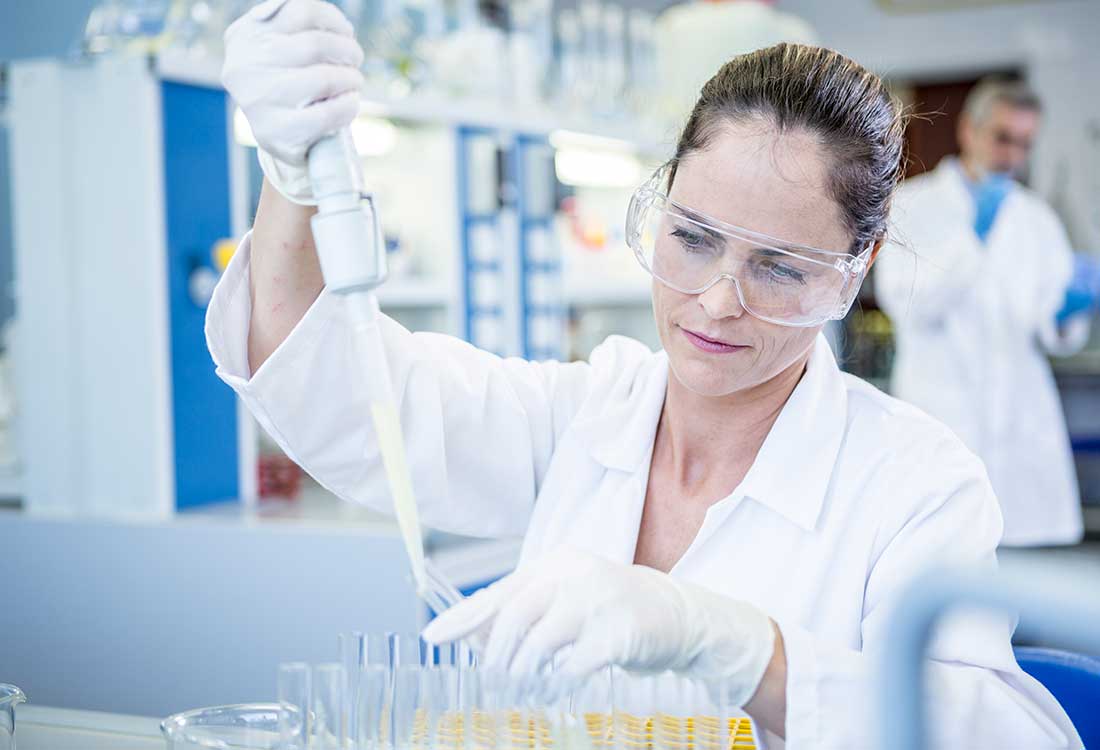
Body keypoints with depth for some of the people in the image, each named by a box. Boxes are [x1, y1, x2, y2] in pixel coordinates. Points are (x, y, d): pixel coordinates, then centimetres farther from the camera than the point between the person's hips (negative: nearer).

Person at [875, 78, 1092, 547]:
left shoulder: (1036, 219, 16)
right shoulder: (911, 206, 3)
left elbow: (1058, 338, 12)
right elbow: (907, 302, -11)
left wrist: (1068, 311, -11)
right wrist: (973, 238, -19)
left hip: (1026, 420, 4)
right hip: (941, 416, -4)